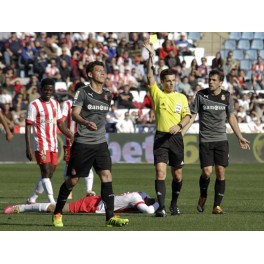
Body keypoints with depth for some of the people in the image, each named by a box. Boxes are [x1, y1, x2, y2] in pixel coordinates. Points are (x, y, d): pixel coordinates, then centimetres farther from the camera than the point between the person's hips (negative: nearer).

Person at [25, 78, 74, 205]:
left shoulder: (55, 104, 13)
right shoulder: (34, 105, -7)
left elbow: (60, 124, 20)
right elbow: (28, 127, -9)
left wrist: (74, 137, 12)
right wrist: (28, 147, -16)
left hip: (53, 145, 7)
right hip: (41, 145, -7)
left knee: (49, 174, 9)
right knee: (46, 173, -13)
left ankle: (32, 199, 22)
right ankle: (52, 202, -20)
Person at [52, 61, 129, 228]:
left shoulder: (107, 95, 13)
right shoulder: (83, 92, -5)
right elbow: (74, 114, -15)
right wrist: (86, 122, -33)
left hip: (100, 143, 5)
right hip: (82, 143, -5)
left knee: (106, 175, -10)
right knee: (73, 179, 1)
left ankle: (110, 217, -12)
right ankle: (57, 213, 19)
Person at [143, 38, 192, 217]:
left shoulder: (182, 97, 11)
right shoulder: (157, 94, 3)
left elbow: (187, 115, 5)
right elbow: (150, 76, -8)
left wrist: (179, 125, -16)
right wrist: (151, 55, -15)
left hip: (176, 137, 2)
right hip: (161, 136, -2)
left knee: (177, 175, 8)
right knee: (160, 172, -14)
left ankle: (174, 204, 28)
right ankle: (161, 207, -18)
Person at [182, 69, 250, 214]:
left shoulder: (226, 96, 4)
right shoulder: (201, 95, -2)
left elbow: (231, 118, 14)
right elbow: (192, 116, 1)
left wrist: (240, 137, 15)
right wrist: (181, 133, -11)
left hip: (221, 139, 2)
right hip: (205, 140, -2)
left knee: (221, 172, -4)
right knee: (207, 172, -10)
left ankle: (217, 206, 4)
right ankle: (203, 196, 19)